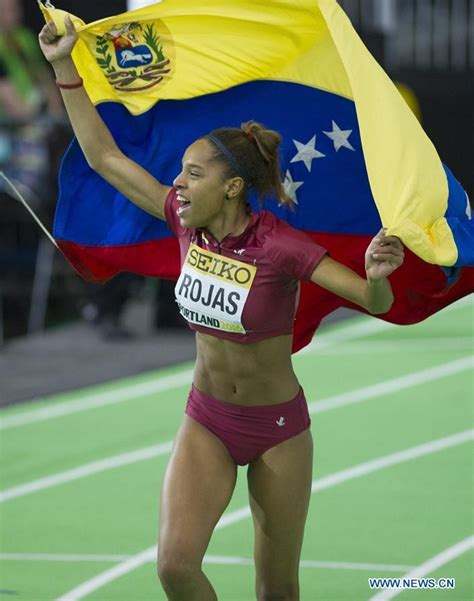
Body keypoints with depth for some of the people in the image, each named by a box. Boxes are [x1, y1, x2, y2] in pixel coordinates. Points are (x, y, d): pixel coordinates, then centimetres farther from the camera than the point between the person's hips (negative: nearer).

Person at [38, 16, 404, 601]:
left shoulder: (280, 245, -21)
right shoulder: (188, 222, -7)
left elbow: (375, 301, -27)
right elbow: (104, 156, 1)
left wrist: (377, 275, -50)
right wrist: (65, 69, 0)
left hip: (279, 428, -3)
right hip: (207, 421, 4)